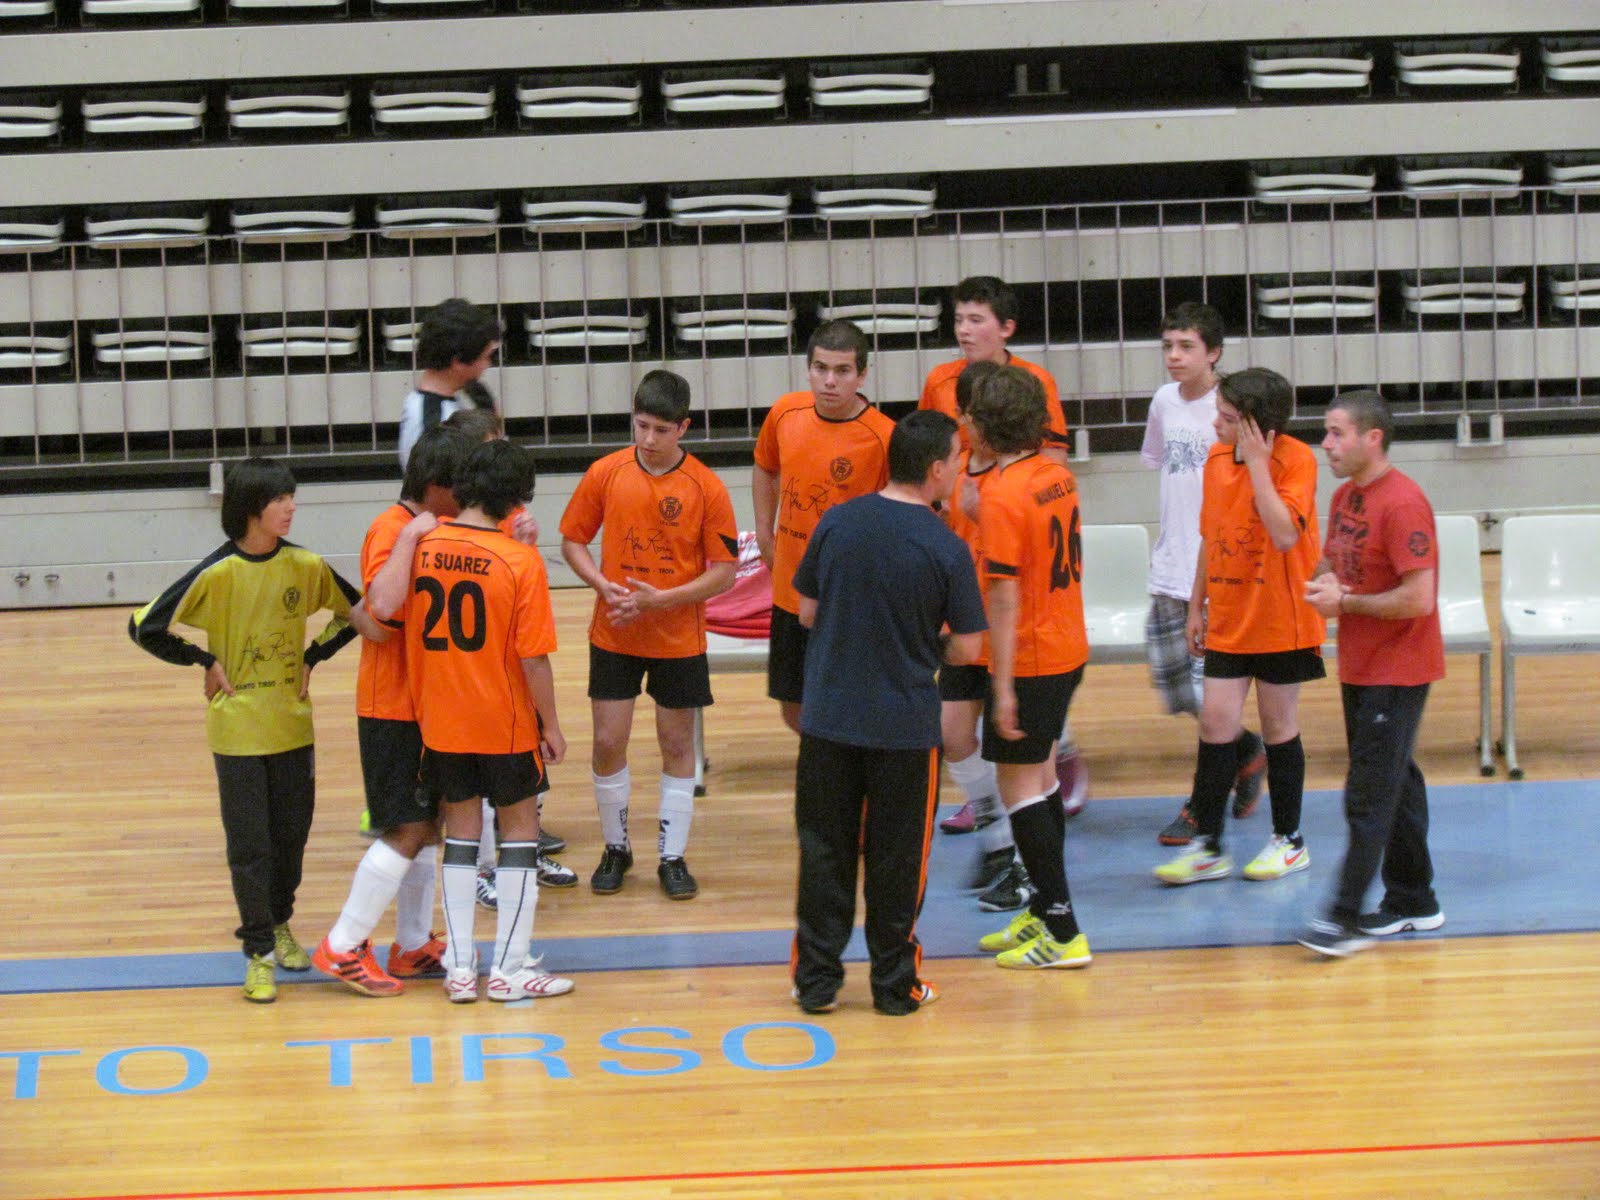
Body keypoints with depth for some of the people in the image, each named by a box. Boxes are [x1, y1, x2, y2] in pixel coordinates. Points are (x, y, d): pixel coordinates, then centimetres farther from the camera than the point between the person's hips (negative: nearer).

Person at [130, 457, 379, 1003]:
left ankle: (278, 923, 35)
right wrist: (207, 662, -8)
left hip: (293, 725, 4)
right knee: (249, 844, 0)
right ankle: (259, 952, 9)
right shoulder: (217, 572, -14)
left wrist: (313, 657, 2)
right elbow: (145, 628, -12)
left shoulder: (306, 565, -3)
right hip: (238, 728, -3)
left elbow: (354, 614, 11)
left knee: (292, 832, 13)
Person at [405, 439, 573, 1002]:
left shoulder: (420, 547, -6)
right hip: (505, 723, -4)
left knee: (461, 828, 15)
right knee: (519, 828, 9)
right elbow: (534, 658, -15)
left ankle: (459, 966, 16)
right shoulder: (520, 561, -16)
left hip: (440, 719, 4)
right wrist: (551, 725, -4)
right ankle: (509, 967, 12)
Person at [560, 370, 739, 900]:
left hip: (679, 639, -1)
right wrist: (603, 586, -12)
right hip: (613, 635, 1)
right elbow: (573, 541, 6)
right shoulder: (605, 473, -4)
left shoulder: (706, 488, -10)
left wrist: (660, 599, -18)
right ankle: (615, 849, 21)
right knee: (608, 743, 2)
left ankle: (672, 857, 18)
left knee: (677, 744, 6)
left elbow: (723, 573, -8)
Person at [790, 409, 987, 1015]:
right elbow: (966, 648, -7)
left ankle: (816, 979, 17)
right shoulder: (946, 548, -13)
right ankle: (896, 983, 18)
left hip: (829, 718, 3)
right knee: (896, 860, 10)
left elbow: (807, 612, 5)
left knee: (824, 851, 12)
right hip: (906, 726, -3)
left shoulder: (836, 523, -4)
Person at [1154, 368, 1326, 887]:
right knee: (1216, 721, -1)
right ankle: (1207, 847, 5)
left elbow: (1286, 534, -28)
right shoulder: (1217, 458, 4)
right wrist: (1196, 606, 16)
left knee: (1278, 724, 6)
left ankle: (1289, 840, 21)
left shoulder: (1295, 459, -14)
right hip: (1227, 619, 5)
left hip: (1280, 620, -5)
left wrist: (1258, 463, -26)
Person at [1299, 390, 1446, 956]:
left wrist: (1345, 602, -16)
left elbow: (1419, 599, -25)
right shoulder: (1345, 497, 9)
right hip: (1360, 668, 9)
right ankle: (1412, 901, 24)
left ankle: (1347, 917, -4)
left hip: (1397, 671, -9)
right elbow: (1332, 561, 23)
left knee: (1370, 793, -7)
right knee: (1395, 783, 15)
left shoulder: (1403, 503, -20)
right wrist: (1323, 584, 0)